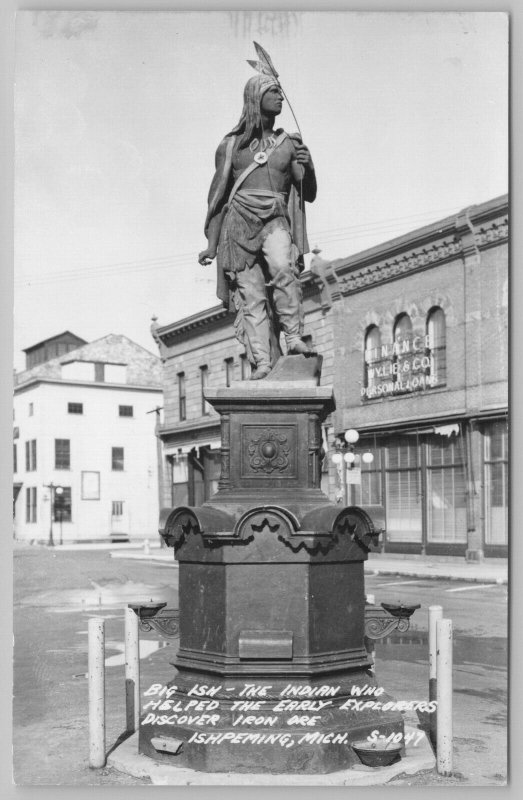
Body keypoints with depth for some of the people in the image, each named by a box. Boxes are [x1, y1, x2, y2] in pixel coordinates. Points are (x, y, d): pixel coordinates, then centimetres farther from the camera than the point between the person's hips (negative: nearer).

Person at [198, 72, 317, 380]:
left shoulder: (289, 144, 16)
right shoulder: (231, 145, 13)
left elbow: (310, 195, 13)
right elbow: (218, 196, 15)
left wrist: (307, 167, -8)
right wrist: (212, 244, 10)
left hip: (275, 222, 0)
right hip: (240, 224, 0)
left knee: (282, 267, -31)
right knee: (251, 295, -11)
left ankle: (294, 337, -25)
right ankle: (263, 362, -14)